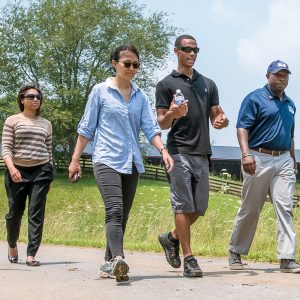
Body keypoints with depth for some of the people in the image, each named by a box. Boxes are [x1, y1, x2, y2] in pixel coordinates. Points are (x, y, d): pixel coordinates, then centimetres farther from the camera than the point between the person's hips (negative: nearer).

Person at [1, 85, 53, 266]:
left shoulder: (46, 124, 12)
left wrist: (50, 176, 14)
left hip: (41, 171, 2)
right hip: (17, 171, -2)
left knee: (37, 214, -6)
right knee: (15, 212, 6)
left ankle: (31, 255, -6)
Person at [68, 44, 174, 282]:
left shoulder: (140, 96, 12)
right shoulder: (100, 91, 2)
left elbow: (150, 127, 5)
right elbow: (86, 128, 5)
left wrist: (163, 150, -13)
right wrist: (75, 159, 3)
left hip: (132, 162, 5)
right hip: (107, 160, -5)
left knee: (123, 215, 7)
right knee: (115, 210, -22)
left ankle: (109, 263, 16)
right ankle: (117, 260, -35)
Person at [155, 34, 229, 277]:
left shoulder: (208, 84, 18)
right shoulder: (166, 84, 2)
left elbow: (217, 116, 17)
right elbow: (162, 123, -2)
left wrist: (222, 121, -8)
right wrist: (173, 114, -25)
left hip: (202, 152, 5)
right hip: (179, 152, -5)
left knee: (200, 207, 7)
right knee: (183, 205, -7)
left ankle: (172, 238, 30)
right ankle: (189, 259, -3)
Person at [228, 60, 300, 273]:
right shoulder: (255, 99, -2)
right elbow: (242, 127, -11)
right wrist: (246, 154, -24)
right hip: (259, 159, -5)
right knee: (250, 209, 3)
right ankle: (236, 252, 19)